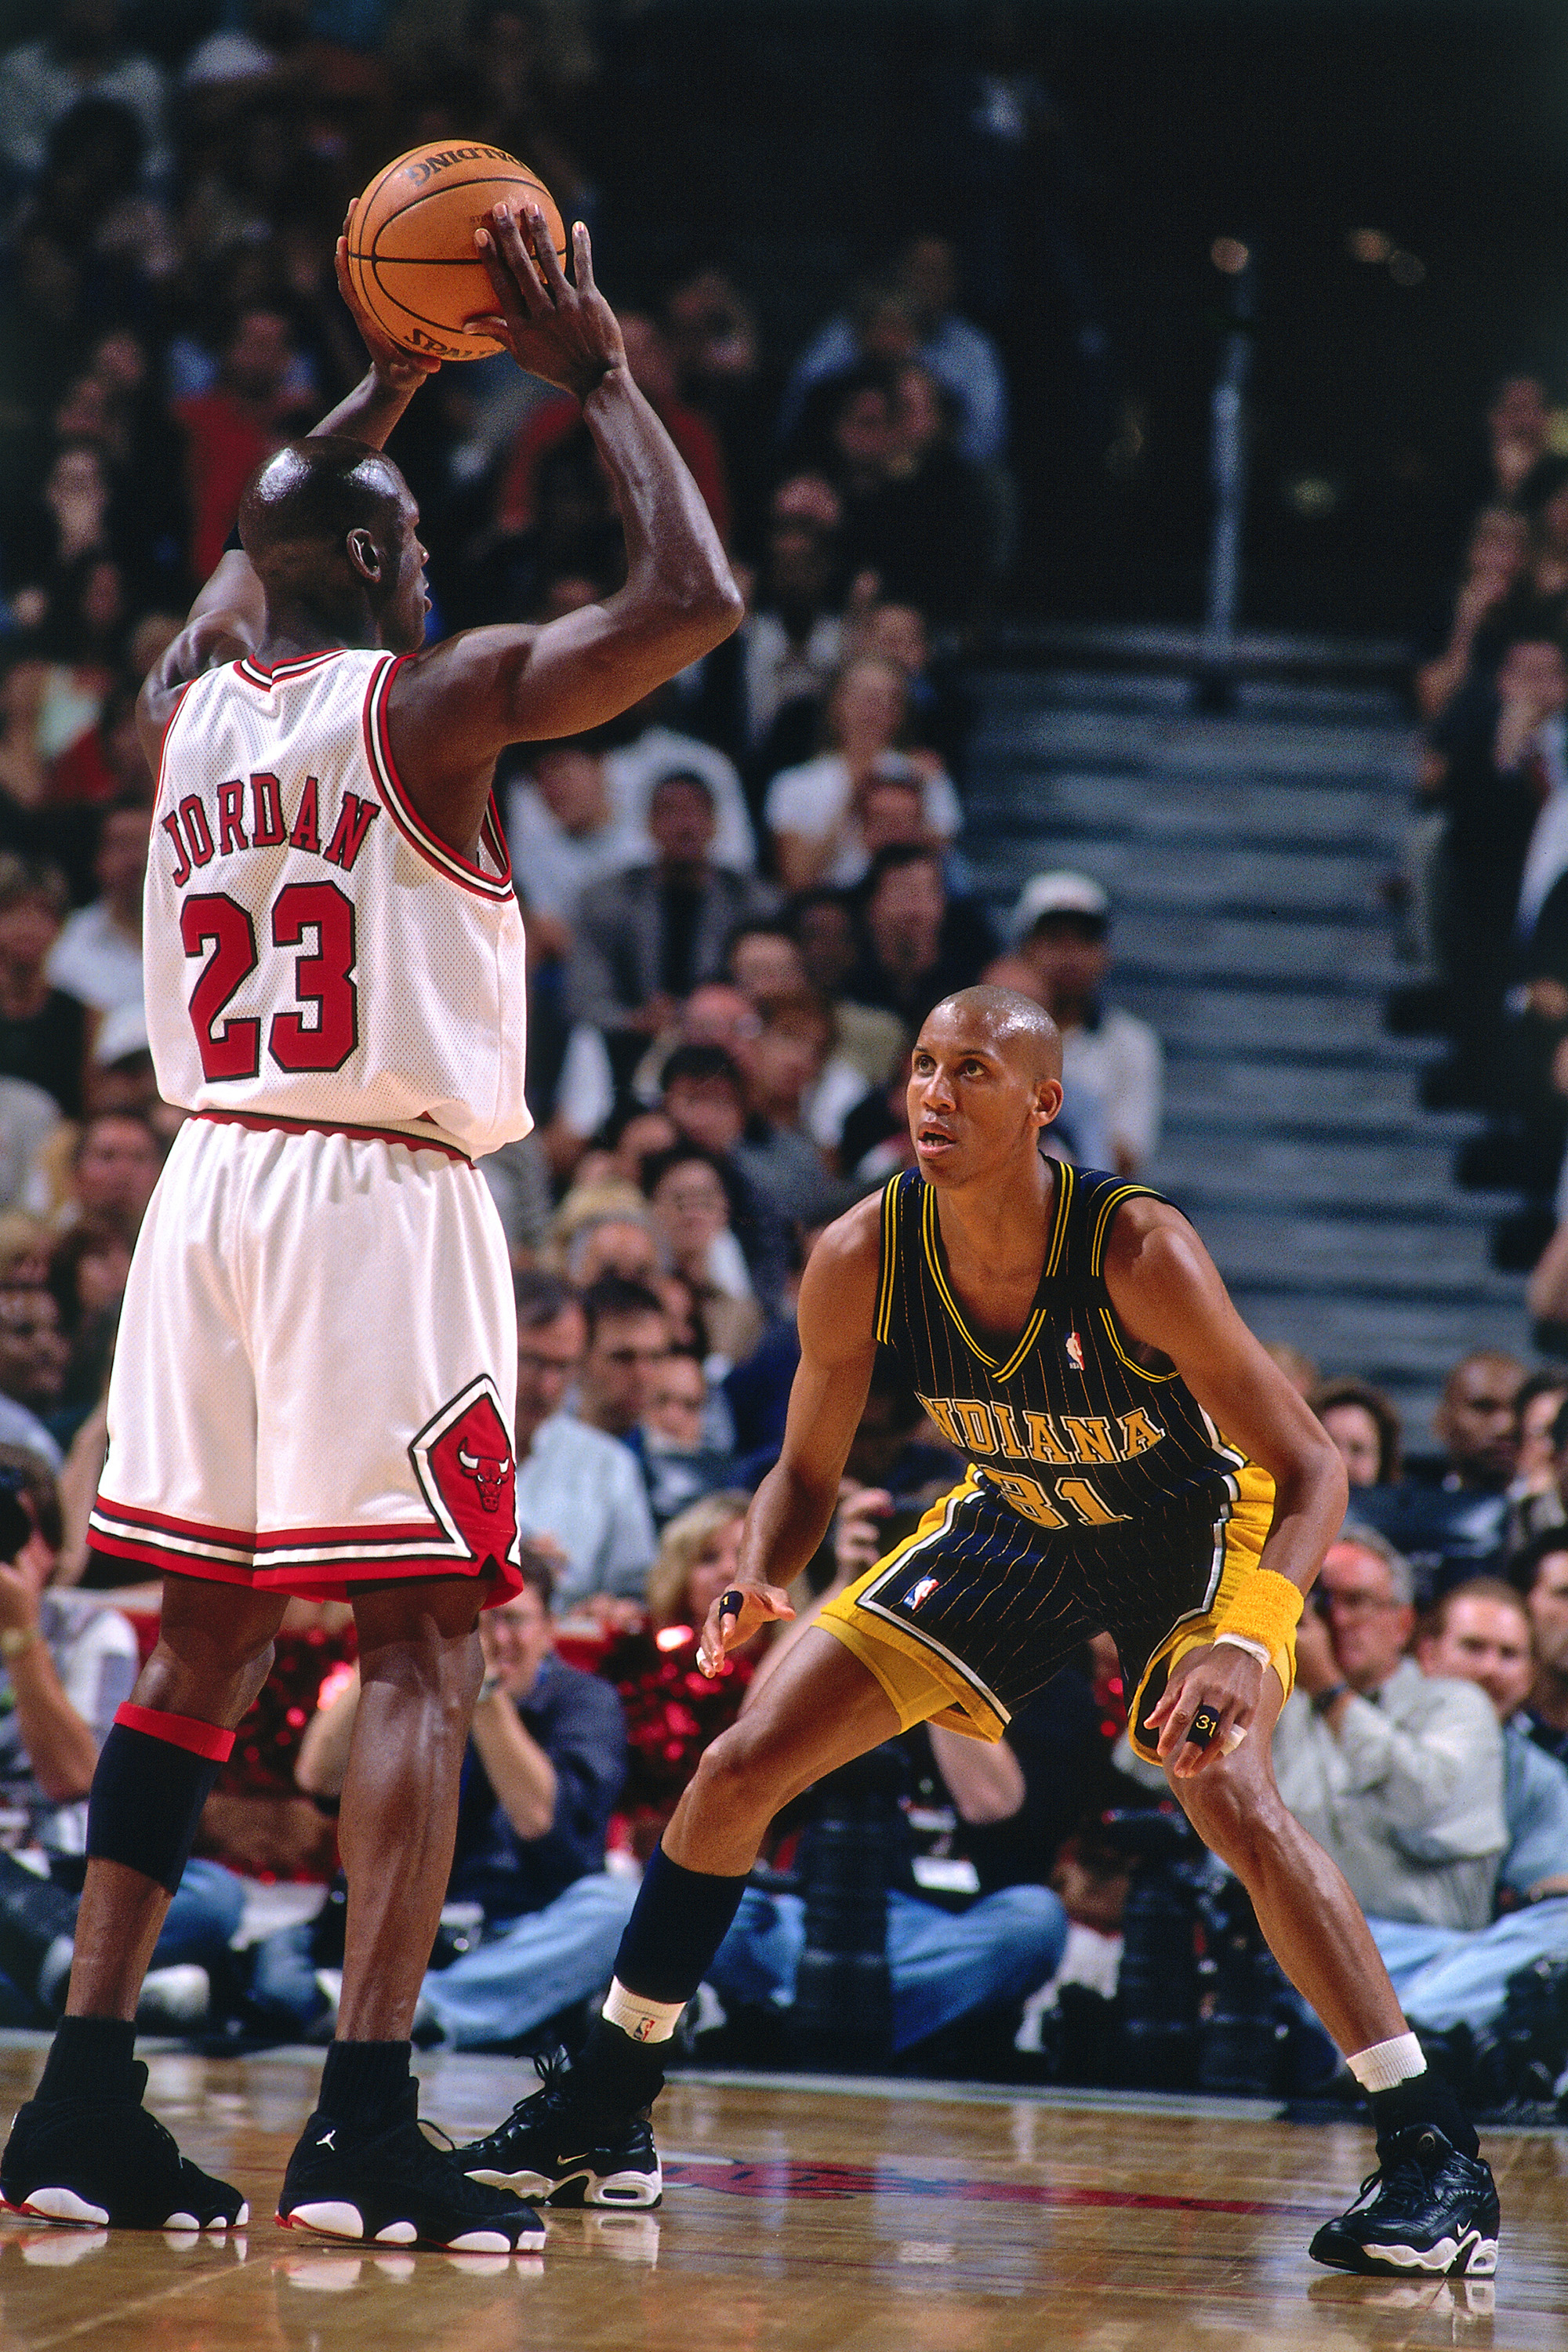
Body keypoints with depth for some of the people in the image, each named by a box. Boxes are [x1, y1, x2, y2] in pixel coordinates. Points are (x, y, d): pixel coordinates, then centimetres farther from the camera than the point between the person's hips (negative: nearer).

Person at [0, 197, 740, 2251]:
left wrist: (383, 392, 38)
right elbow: (693, 600, -8)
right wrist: (597, 378, 2)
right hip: (384, 1198, -6)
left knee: (206, 1639, 10)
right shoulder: (432, 700, -7)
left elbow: (254, 563, 36)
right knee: (426, 1646, -5)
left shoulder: (188, 704, 12)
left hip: (214, 1181, 7)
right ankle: (367, 2120, -13)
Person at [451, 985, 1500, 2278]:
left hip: (1191, 1526, -5)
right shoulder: (863, 1258, -22)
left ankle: (1438, 2154, -23)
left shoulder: (1139, 1251, -34)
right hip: (1010, 1521, 5)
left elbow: (1310, 1466, -28)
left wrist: (1248, 1647, -45)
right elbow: (807, 1474, -5)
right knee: (741, 1764, -1)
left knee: (1233, 1796, -31)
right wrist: (759, 1582, -28)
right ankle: (605, 2111, 15)